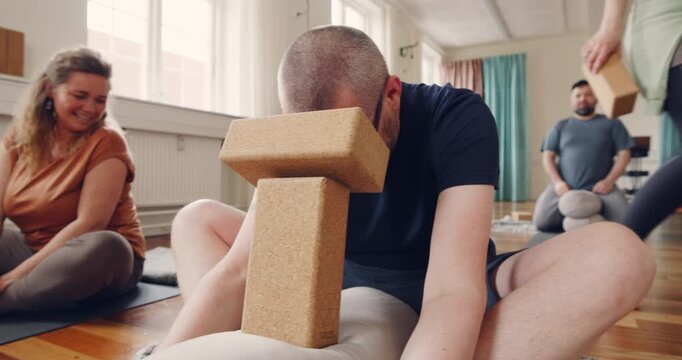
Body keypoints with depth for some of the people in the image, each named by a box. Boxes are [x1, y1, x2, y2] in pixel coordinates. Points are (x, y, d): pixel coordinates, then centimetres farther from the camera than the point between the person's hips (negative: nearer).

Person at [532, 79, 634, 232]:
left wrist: (609, 181, -9)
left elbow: (624, 154, 6)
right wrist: (557, 182, -9)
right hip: (565, 188, 1)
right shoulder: (561, 126, 15)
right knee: (542, 222, -20)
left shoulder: (611, 123, 13)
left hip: (600, 188, 0)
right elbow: (548, 156, 8)